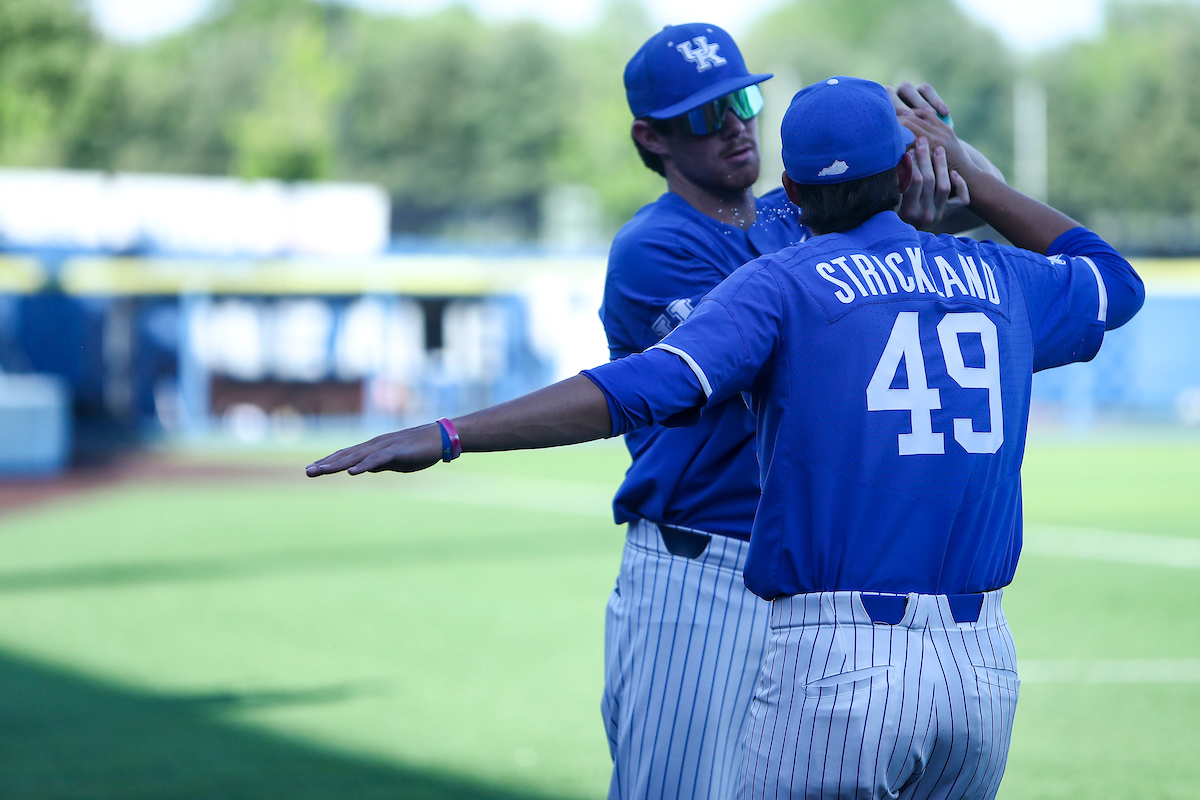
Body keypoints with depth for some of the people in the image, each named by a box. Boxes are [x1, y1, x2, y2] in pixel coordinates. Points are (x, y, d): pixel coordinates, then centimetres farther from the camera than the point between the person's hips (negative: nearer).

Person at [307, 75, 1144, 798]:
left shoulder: (784, 283, -1)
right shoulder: (998, 282, 13)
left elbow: (643, 389, -17)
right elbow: (1117, 280, 36)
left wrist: (445, 435, -20)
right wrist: (966, 172, 35)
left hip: (837, 665, -5)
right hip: (986, 664, 5)